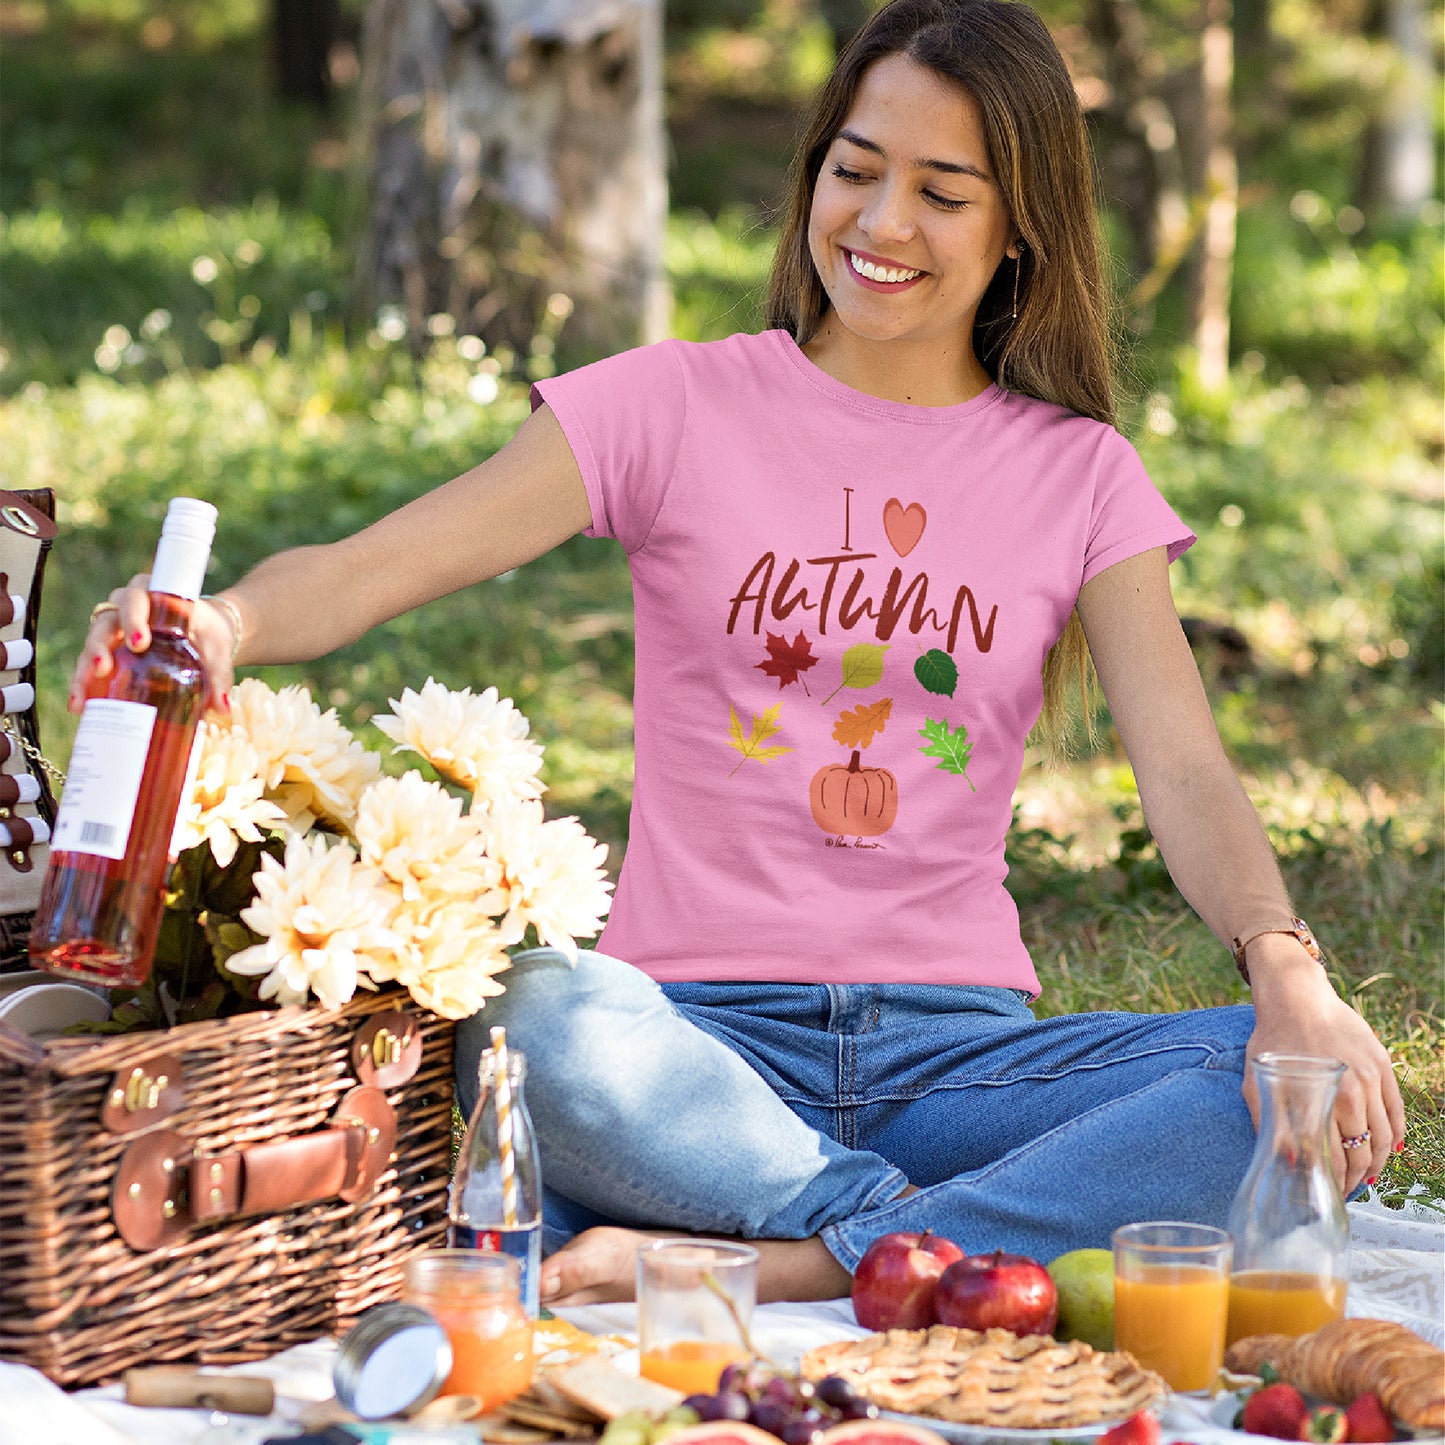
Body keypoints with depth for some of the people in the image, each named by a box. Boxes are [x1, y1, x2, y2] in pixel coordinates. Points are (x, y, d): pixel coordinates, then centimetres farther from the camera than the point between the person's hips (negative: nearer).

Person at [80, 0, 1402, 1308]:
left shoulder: (1080, 475, 10)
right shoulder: (680, 407, 5)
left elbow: (1185, 770, -2)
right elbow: (367, 569, -6)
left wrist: (1288, 968, -23)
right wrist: (220, 624, -29)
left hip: (955, 1046, 2)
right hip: (699, 1034, -2)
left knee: (1299, 1085, -28)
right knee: (532, 1019, -38)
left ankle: (758, 1268, -32)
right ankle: (947, 1245, -25)